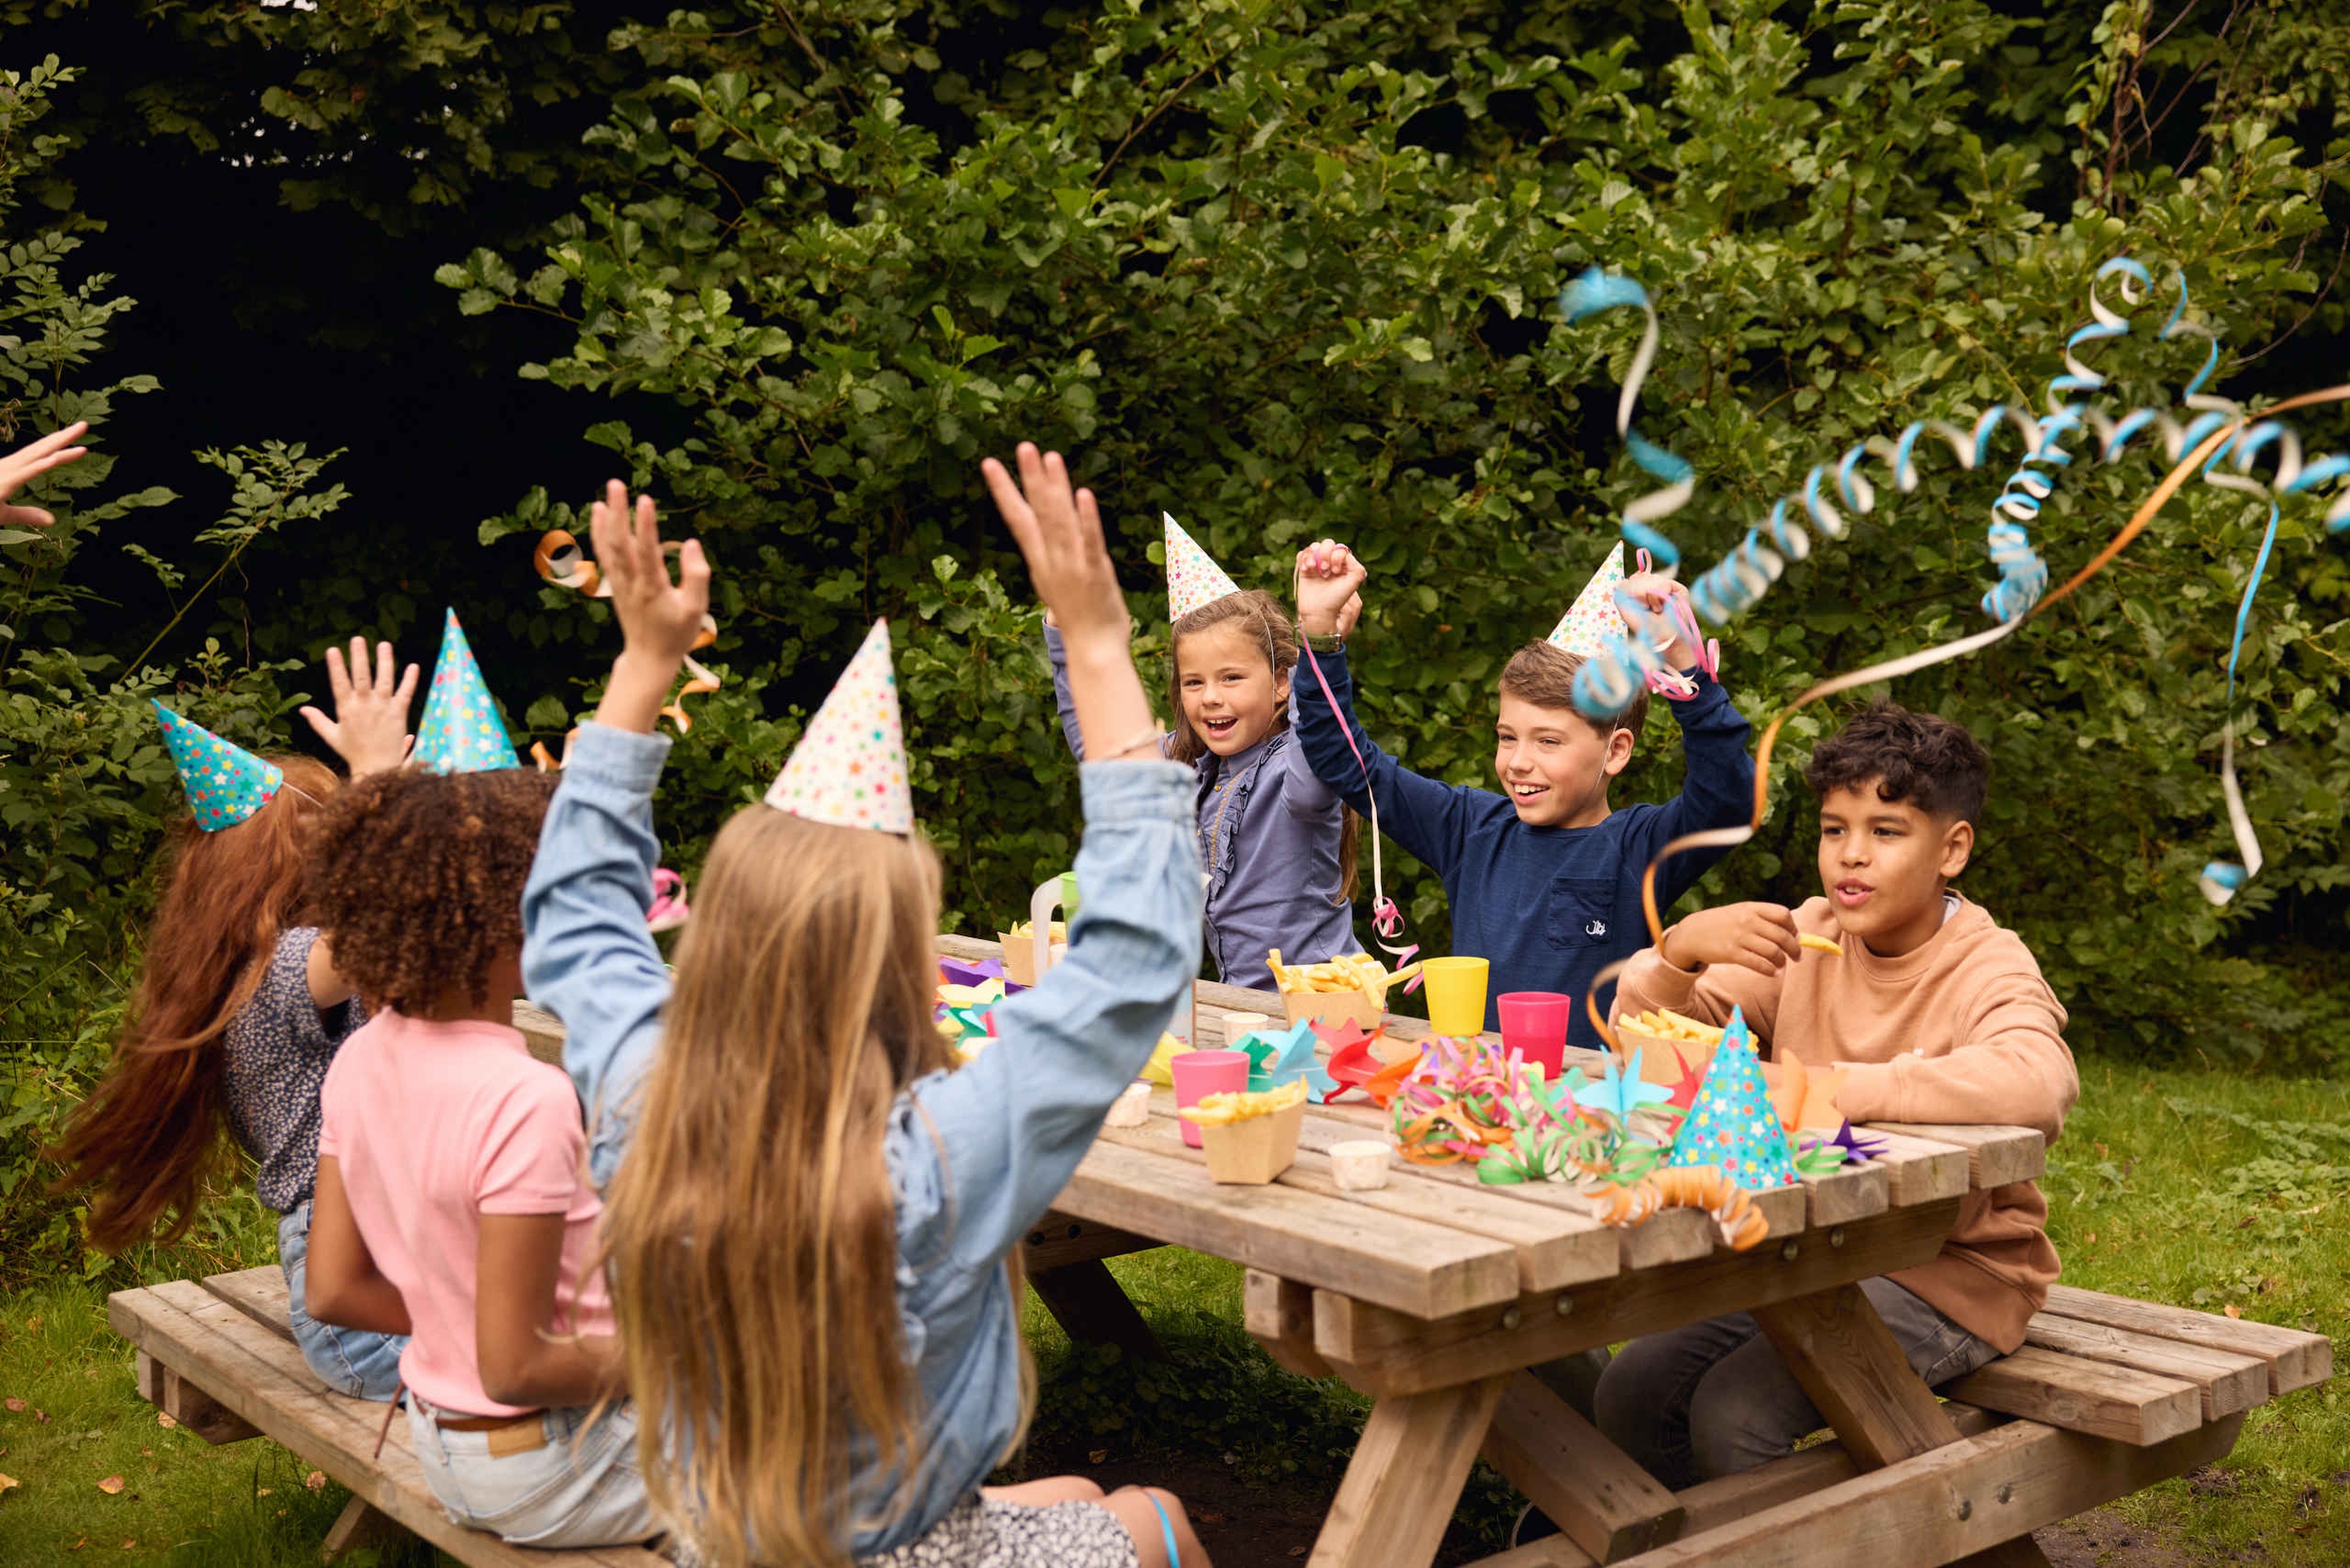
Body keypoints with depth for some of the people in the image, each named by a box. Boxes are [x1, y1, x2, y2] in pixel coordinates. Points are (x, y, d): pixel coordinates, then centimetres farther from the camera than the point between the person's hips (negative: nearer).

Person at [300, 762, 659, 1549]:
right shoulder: (527, 1101, -30)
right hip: (544, 1470, -8)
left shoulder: (358, 1061, -5)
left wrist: (455, 1318, 9)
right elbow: (514, 1368, -26)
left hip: (440, 1444, 8)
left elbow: (333, 1291, 3)